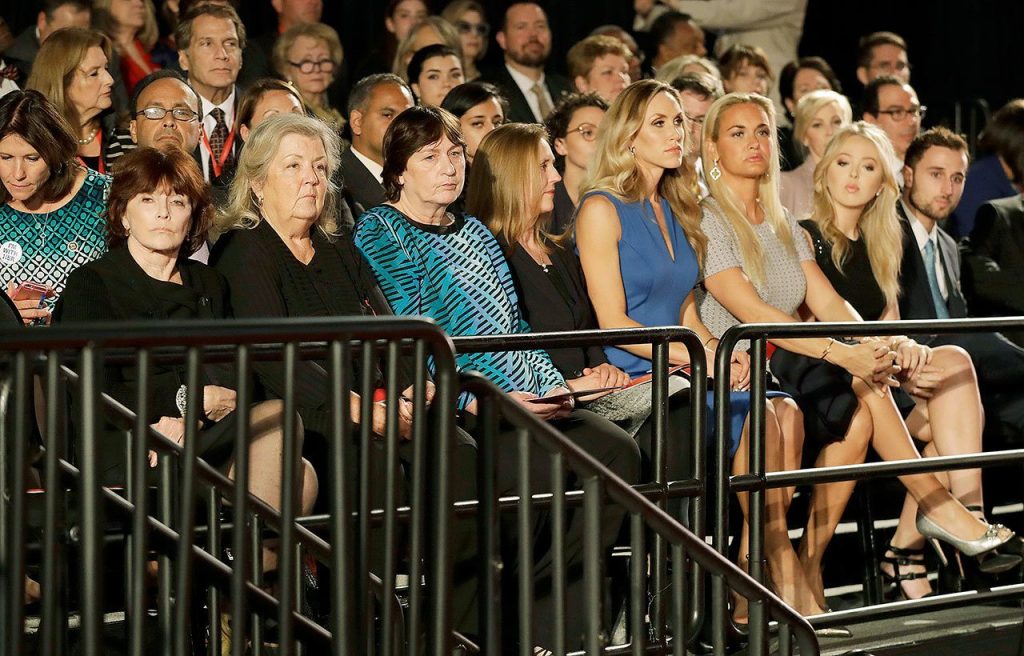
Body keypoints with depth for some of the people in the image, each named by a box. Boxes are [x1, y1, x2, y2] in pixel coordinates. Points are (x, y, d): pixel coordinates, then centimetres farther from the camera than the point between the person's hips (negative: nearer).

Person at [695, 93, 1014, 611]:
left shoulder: (784, 224, 19)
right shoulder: (706, 219, -5)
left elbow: (827, 302, 8)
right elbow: (751, 311, -18)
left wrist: (870, 344, -15)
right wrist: (843, 355, -27)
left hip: (786, 366, 7)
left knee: (859, 408, -22)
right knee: (859, 391, -25)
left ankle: (810, 562, -17)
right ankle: (936, 506, -15)